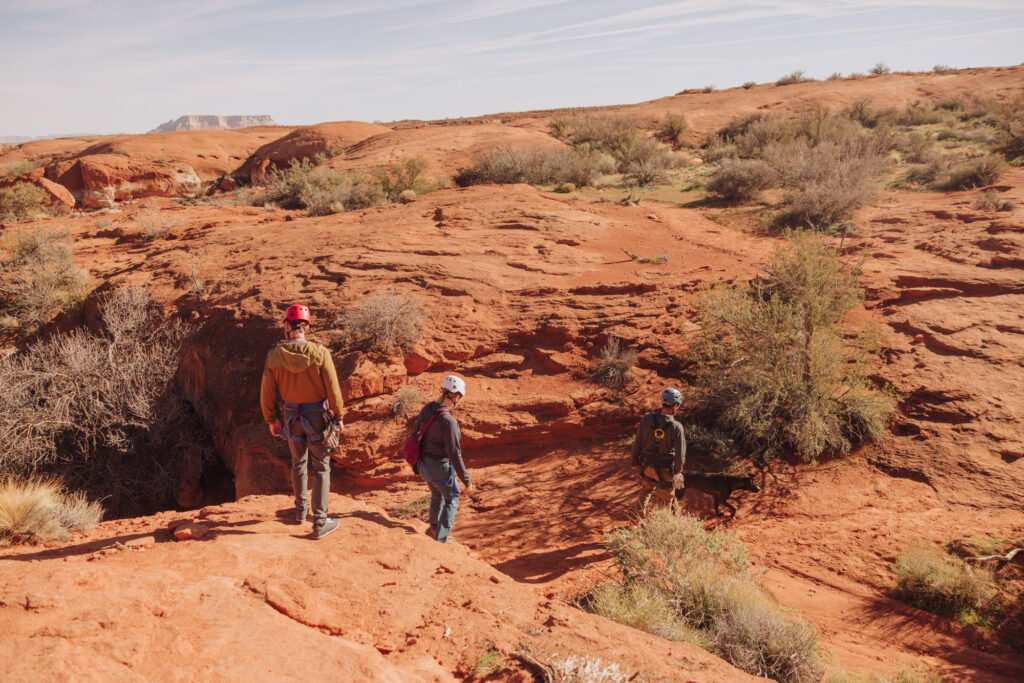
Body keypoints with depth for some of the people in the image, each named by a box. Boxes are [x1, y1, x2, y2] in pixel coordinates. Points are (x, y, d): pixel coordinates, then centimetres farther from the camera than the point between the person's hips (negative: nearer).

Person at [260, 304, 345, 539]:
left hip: (291, 417, 3)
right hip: (318, 416, -3)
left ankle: (301, 510, 39)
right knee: (321, 468, 7)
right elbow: (333, 390, -12)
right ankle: (320, 522, 8)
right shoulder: (320, 353, -16)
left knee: (298, 463, 24)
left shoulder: (274, 356, -8)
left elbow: (267, 394, -1)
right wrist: (338, 417, 1)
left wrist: (271, 420, 14)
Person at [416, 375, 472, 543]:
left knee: (437, 494, 32)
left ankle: (435, 527, 52)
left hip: (425, 463, 7)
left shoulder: (427, 408, -6)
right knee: (451, 500, 18)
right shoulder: (448, 421, -31)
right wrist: (467, 481, -20)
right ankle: (440, 539, 21)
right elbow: (455, 455, -28)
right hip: (440, 468, -7)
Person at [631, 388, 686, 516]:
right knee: (666, 497, 17)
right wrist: (677, 473, -5)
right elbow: (680, 456, -22)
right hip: (664, 471, -4)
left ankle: (641, 514, 46)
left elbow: (637, 442, -6)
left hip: (646, 465, 4)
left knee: (646, 489, 32)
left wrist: (635, 461, 9)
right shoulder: (676, 428, -24)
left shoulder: (647, 419, -15)